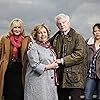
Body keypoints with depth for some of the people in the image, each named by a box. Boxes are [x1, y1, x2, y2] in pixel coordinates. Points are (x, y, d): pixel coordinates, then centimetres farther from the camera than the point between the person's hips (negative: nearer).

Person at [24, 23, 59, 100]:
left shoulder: (49, 46, 16)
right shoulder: (33, 47, -6)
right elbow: (35, 65, -14)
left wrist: (55, 64, 7)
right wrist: (50, 66, -10)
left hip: (51, 81, 7)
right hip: (38, 81, -7)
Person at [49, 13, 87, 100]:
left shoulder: (78, 37, -1)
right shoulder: (55, 38, 14)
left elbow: (79, 54, -12)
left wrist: (62, 60, -13)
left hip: (74, 76, -5)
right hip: (60, 77, 5)